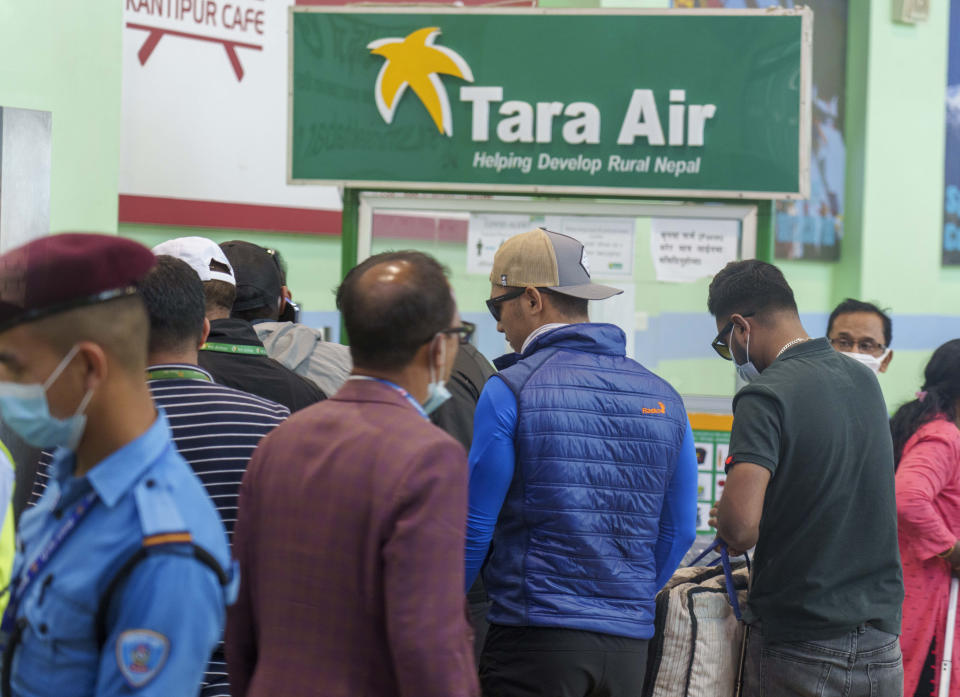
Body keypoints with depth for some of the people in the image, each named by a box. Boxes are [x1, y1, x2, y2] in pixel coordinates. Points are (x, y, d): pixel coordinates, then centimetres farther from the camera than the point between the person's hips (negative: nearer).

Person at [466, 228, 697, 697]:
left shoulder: (510, 391, -7)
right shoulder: (663, 398, 9)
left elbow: (473, 528, -5)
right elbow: (677, 532, 14)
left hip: (535, 640, -5)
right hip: (629, 643, 5)